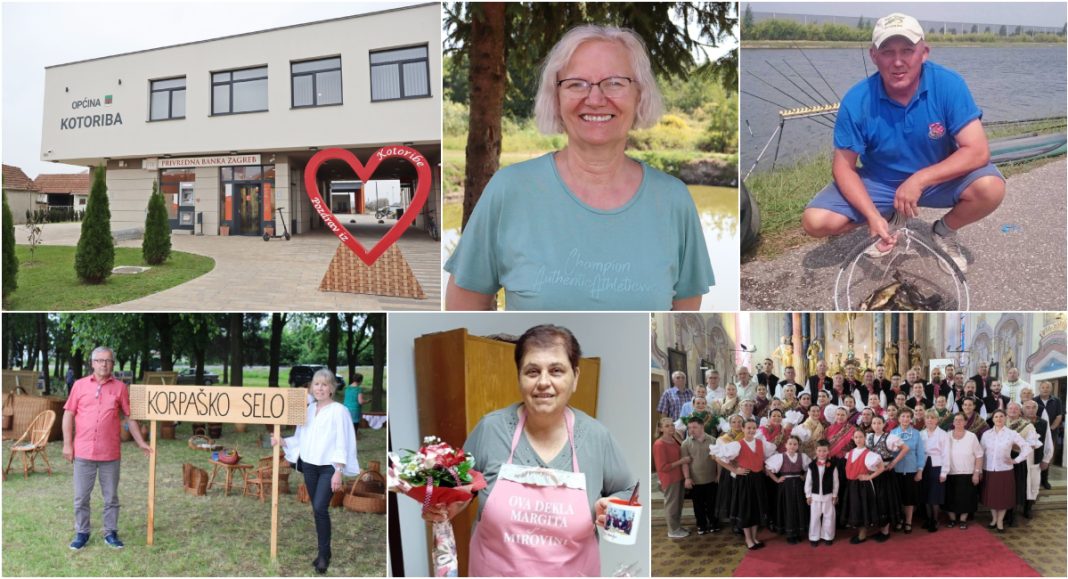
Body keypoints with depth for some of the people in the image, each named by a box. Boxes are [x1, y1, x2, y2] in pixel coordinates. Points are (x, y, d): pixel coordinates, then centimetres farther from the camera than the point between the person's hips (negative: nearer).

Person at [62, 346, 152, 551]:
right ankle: (81, 533, 19)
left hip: (111, 453, 0)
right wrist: (67, 444, -2)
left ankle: (110, 533, 18)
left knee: (111, 497, 8)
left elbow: (130, 417, 6)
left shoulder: (120, 387, 2)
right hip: (83, 452, 0)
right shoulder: (80, 385, 3)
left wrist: (141, 443, 4)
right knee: (81, 497, 7)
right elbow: (68, 414, 4)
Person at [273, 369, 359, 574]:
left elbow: (342, 444, -12)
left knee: (320, 508, -16)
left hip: (329, 467, -6)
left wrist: (339, 472, -17)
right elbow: (301, 439, 12)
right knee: (317, 510, 11)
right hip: (309, 466, 6)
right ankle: (323, 552, 21)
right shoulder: (308, 409, 10)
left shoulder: (339, 411, -9)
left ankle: (324, 554, -4)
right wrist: (281, 442, -5)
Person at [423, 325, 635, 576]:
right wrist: (443, 507, -18)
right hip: (492, 570, 0)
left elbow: (628, 494, 3)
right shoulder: (490, 428, -12)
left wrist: (614, 510, -17)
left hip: (573, 571, 0)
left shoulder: (597, 437, -11)